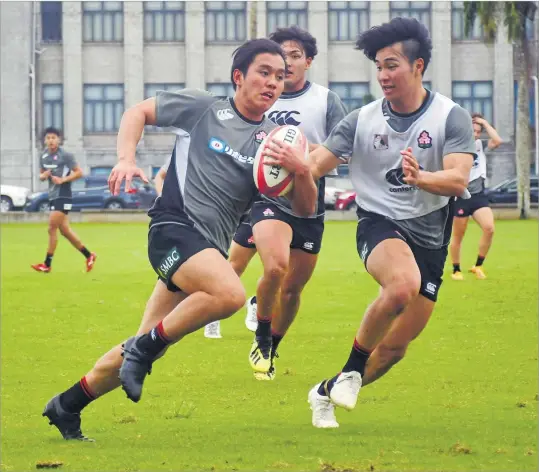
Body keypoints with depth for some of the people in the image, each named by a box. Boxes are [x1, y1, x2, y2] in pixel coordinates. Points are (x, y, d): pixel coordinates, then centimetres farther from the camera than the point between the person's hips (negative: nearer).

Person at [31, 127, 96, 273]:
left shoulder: (65, 155, -10)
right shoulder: (44, 157, 11)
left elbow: (79, 173, -9)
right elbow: (41, 175, 21)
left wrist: (62, 180, -20)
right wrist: (43, 176, -3)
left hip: (63, 197, -8)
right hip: (52, 196, 8)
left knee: (52, 229, -10)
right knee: (65, 230, 11)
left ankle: (47, 265, -5)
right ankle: (89, 256, 23)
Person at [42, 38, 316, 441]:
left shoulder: (273, 139, 11)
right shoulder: (204, 108, 3)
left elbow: (305, 209, 7)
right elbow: (138, 112, 12)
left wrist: (301, 170, -14)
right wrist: (126, 159, -5)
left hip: (210, 247, 6)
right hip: (175, 225, -6)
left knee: (150, 345, 9)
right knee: (230, 293, -33)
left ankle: (67, 406, 25)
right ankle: (143, 347, -14)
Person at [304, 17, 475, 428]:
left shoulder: (451, 117, -7)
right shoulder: (362, 120, -1)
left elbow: (458, 180, -19)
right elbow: (316, 164, -7)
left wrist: (419, 177, -39)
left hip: (430, 237, 2)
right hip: (379, 224, -2)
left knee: (396, 347, 6)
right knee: (403, 283, -36)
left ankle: (328, 393, 31)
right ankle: (352, 367, -14)